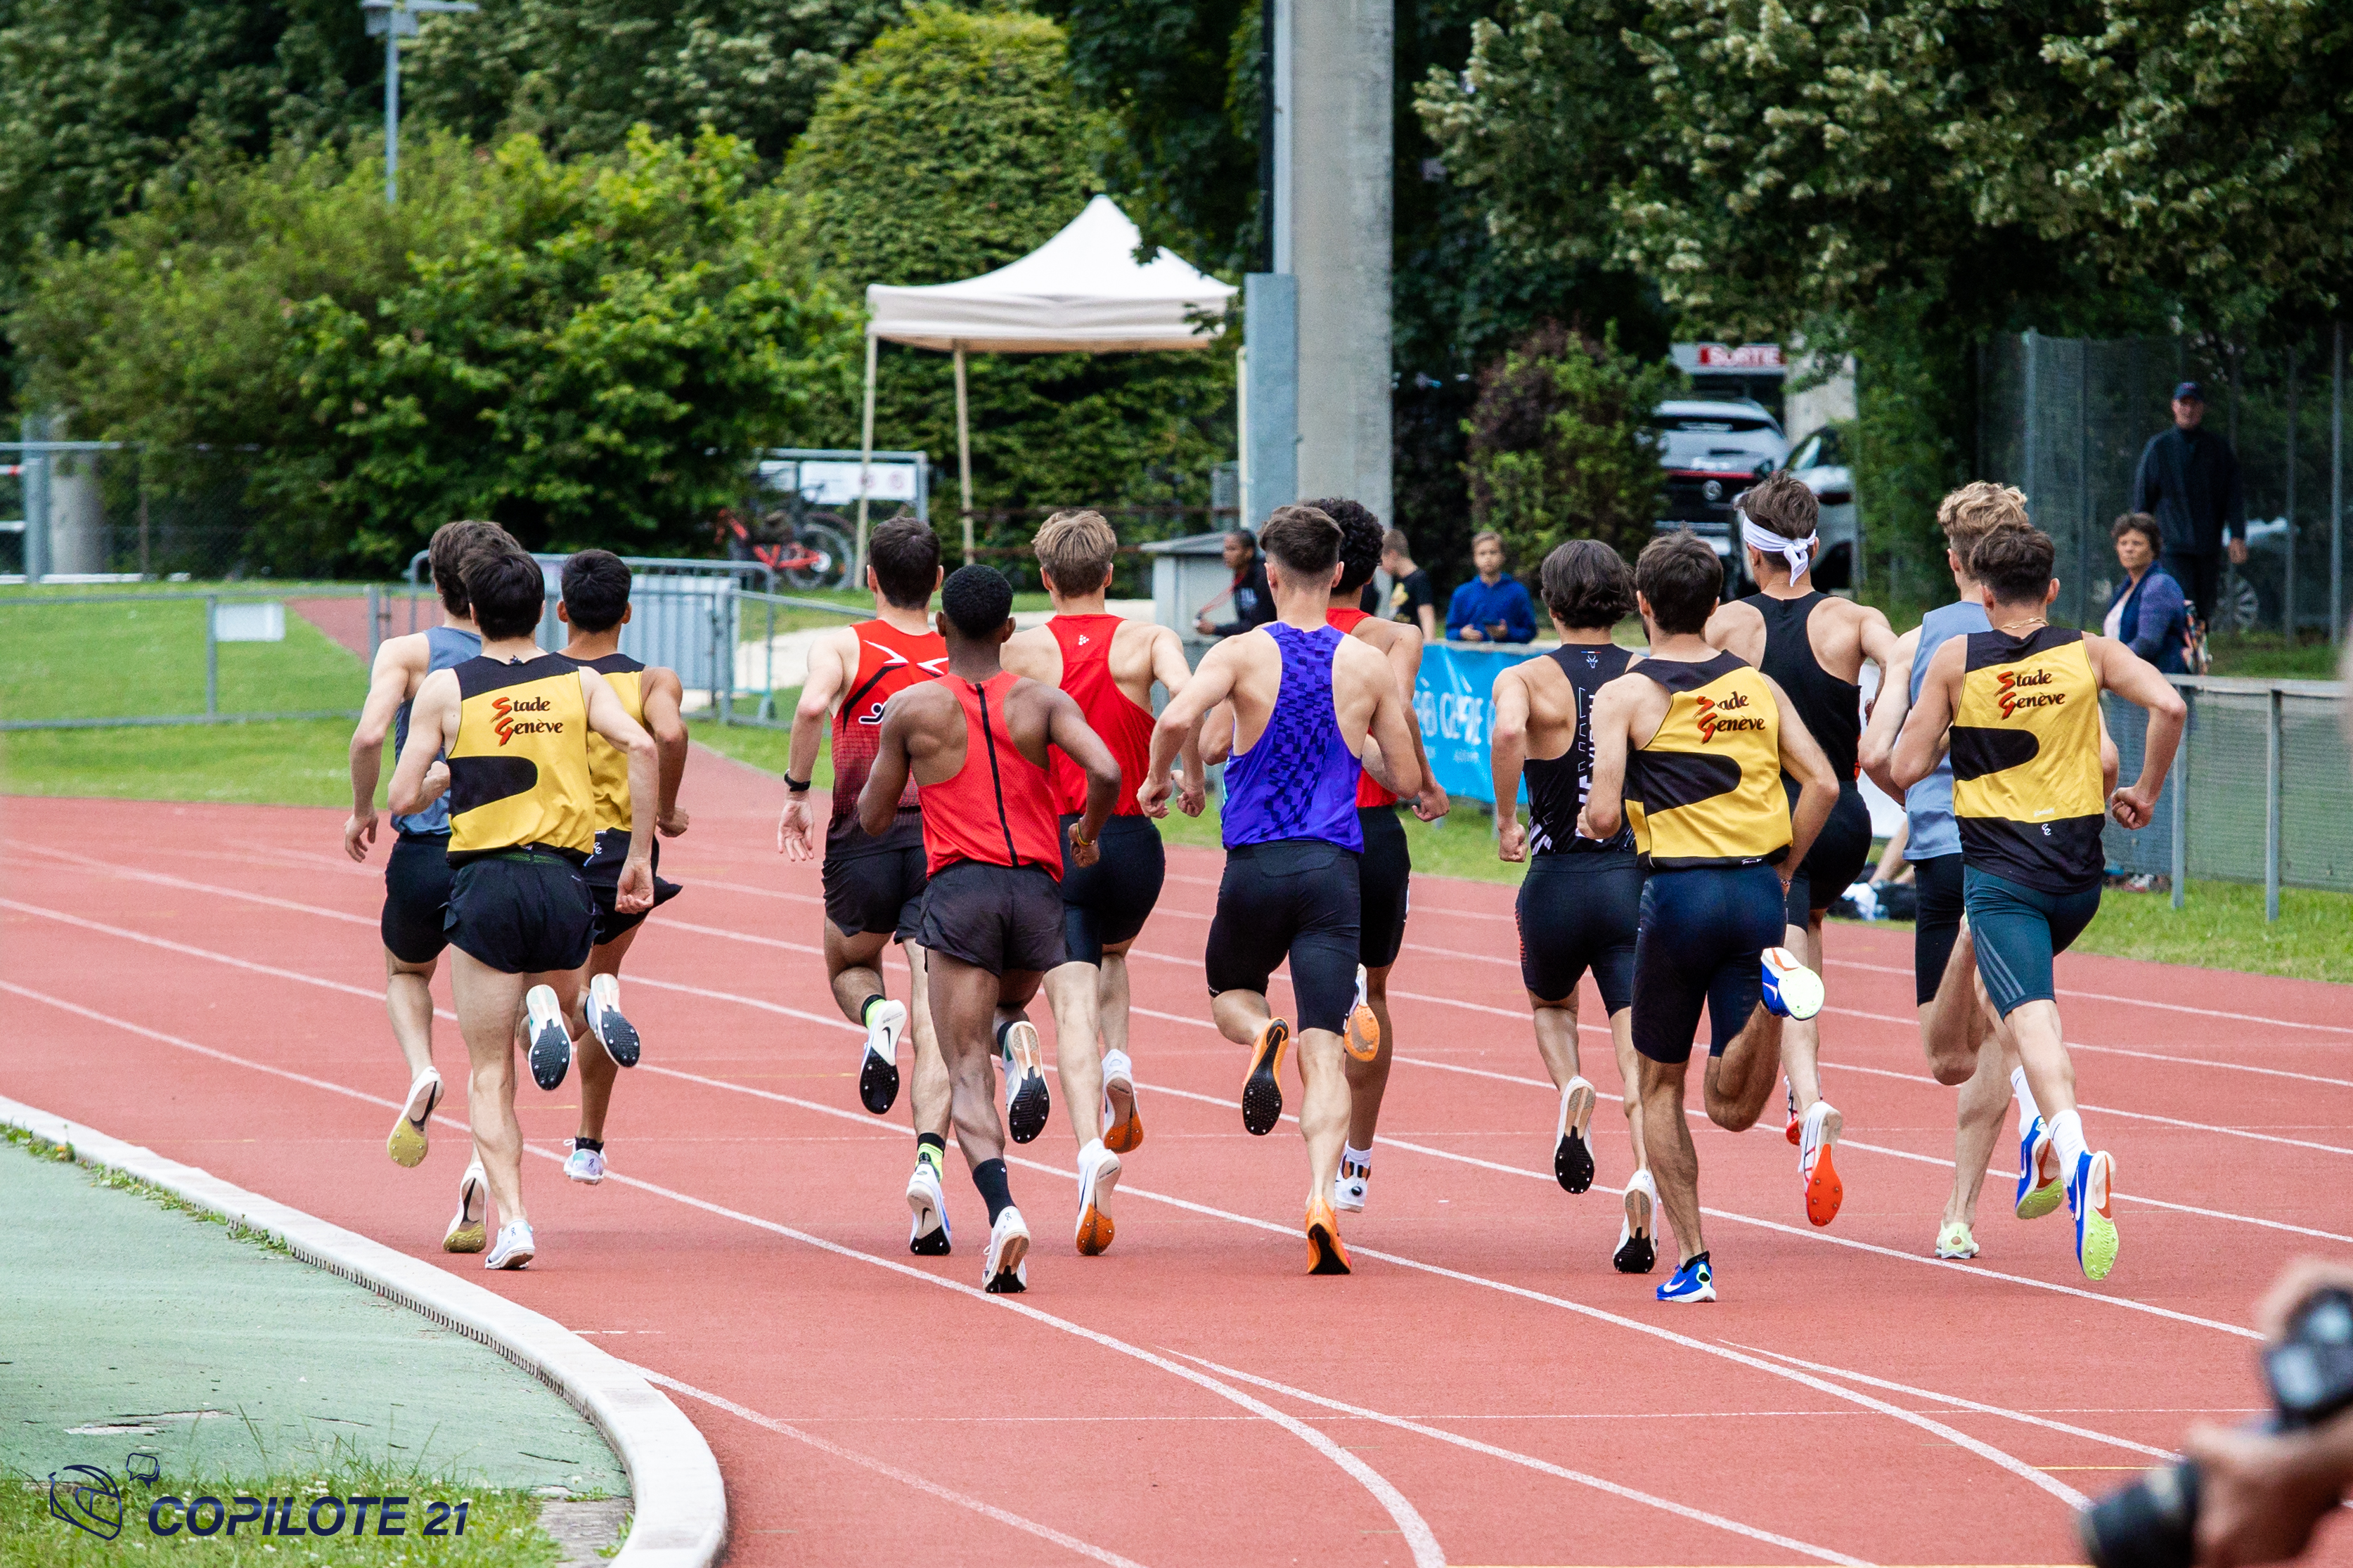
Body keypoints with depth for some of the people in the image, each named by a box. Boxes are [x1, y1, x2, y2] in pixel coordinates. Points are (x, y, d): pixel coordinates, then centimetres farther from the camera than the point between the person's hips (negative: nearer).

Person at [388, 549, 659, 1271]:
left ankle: (510, 1218, -11)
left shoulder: (446, 689, 2)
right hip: (565, 881, 2)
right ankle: (546, 1007, -5)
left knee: (491, 1074, 3)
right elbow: (642, 747, -8)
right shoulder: (578, 682, 7)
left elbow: (404, 797, -1)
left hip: (486, 883, -2)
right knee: (557, 987, 31)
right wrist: (640, 856, -1)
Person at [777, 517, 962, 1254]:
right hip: (945, 842, 1)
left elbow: (812, 704, -18)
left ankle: (876, 1015, -7)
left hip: (864, 841, -1)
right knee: (936, 1025, -2)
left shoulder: (843, 646, 2)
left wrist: (797, 791, -7)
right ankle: (929, 1159, -22)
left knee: (848, 969, 29)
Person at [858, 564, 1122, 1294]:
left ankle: (1002, 1209, -30)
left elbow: (873, 818, 8)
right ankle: (1015, 1035, -2)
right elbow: (1106, 773, -11)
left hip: (960, 886, -2)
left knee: (966, 1075, -7)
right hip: (1037, 888, 2)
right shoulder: (1042, 701, 4)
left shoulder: (912, 708, 2)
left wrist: (868, 787, 31)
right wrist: (1090, 831, 9)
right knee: (1008, 1004, 34)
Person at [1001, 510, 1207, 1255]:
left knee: (1073, 1005, -8)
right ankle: (1118, 1064, 7)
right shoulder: (1146, 639, 1)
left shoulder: (1021, 649, 1)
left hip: (1051, 843, -2)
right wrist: (1194, 776, -2)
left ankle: (1093, 1150, -28)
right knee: (1111, 953, 33)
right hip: (1132, 842, 2)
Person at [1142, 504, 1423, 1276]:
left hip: (1256, 866, -1)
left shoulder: (1243, 654, -3)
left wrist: (1156, 777, -2)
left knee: (1229, 996, 26)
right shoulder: (1370, 667, 3)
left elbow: (1176, 718, -22)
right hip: (1335, 871, 1)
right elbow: (1407, 781, 10)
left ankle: (1262, 1038, -10)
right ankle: (1321, 1197, -24)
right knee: (1324, 1052, -4)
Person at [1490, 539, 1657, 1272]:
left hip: (1556, 881, -1)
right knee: (1639, 1048, -2)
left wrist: (1505, 819, -14)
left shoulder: (1526, 680, -3)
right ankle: (1644, 1174, -26)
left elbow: (1508, 731, -26)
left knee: (1551, 1006, 28)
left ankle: (1570, 1088, -3)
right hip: (1636, 876, 1)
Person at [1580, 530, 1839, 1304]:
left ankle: (1692, 1262, 8)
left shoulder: (1626, 696, -2)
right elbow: (1823, 784, 2)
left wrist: (1586, 823, 13)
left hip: (1678, 892, -3)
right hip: (1757, 892, 3)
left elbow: (1604, 817, -11)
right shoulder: (1757, 687, 10)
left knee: (1661, 1087, 15)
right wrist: (1781, 875, 14)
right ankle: (1771, 988, -28)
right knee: (1733, 1108, 2)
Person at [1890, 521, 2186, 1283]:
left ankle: (2073, 1150, -42)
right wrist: (2145, 792, 3)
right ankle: (2039, 1133, 15)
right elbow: (2168, 706, -10)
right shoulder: (2090, 653, 4)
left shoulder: (1956, 660, 0)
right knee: (2014, 988, 30)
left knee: (2032, 1018, -16)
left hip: (1999, 870, -4)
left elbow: (1906, 768, 0)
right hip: (2079, 870, 4)